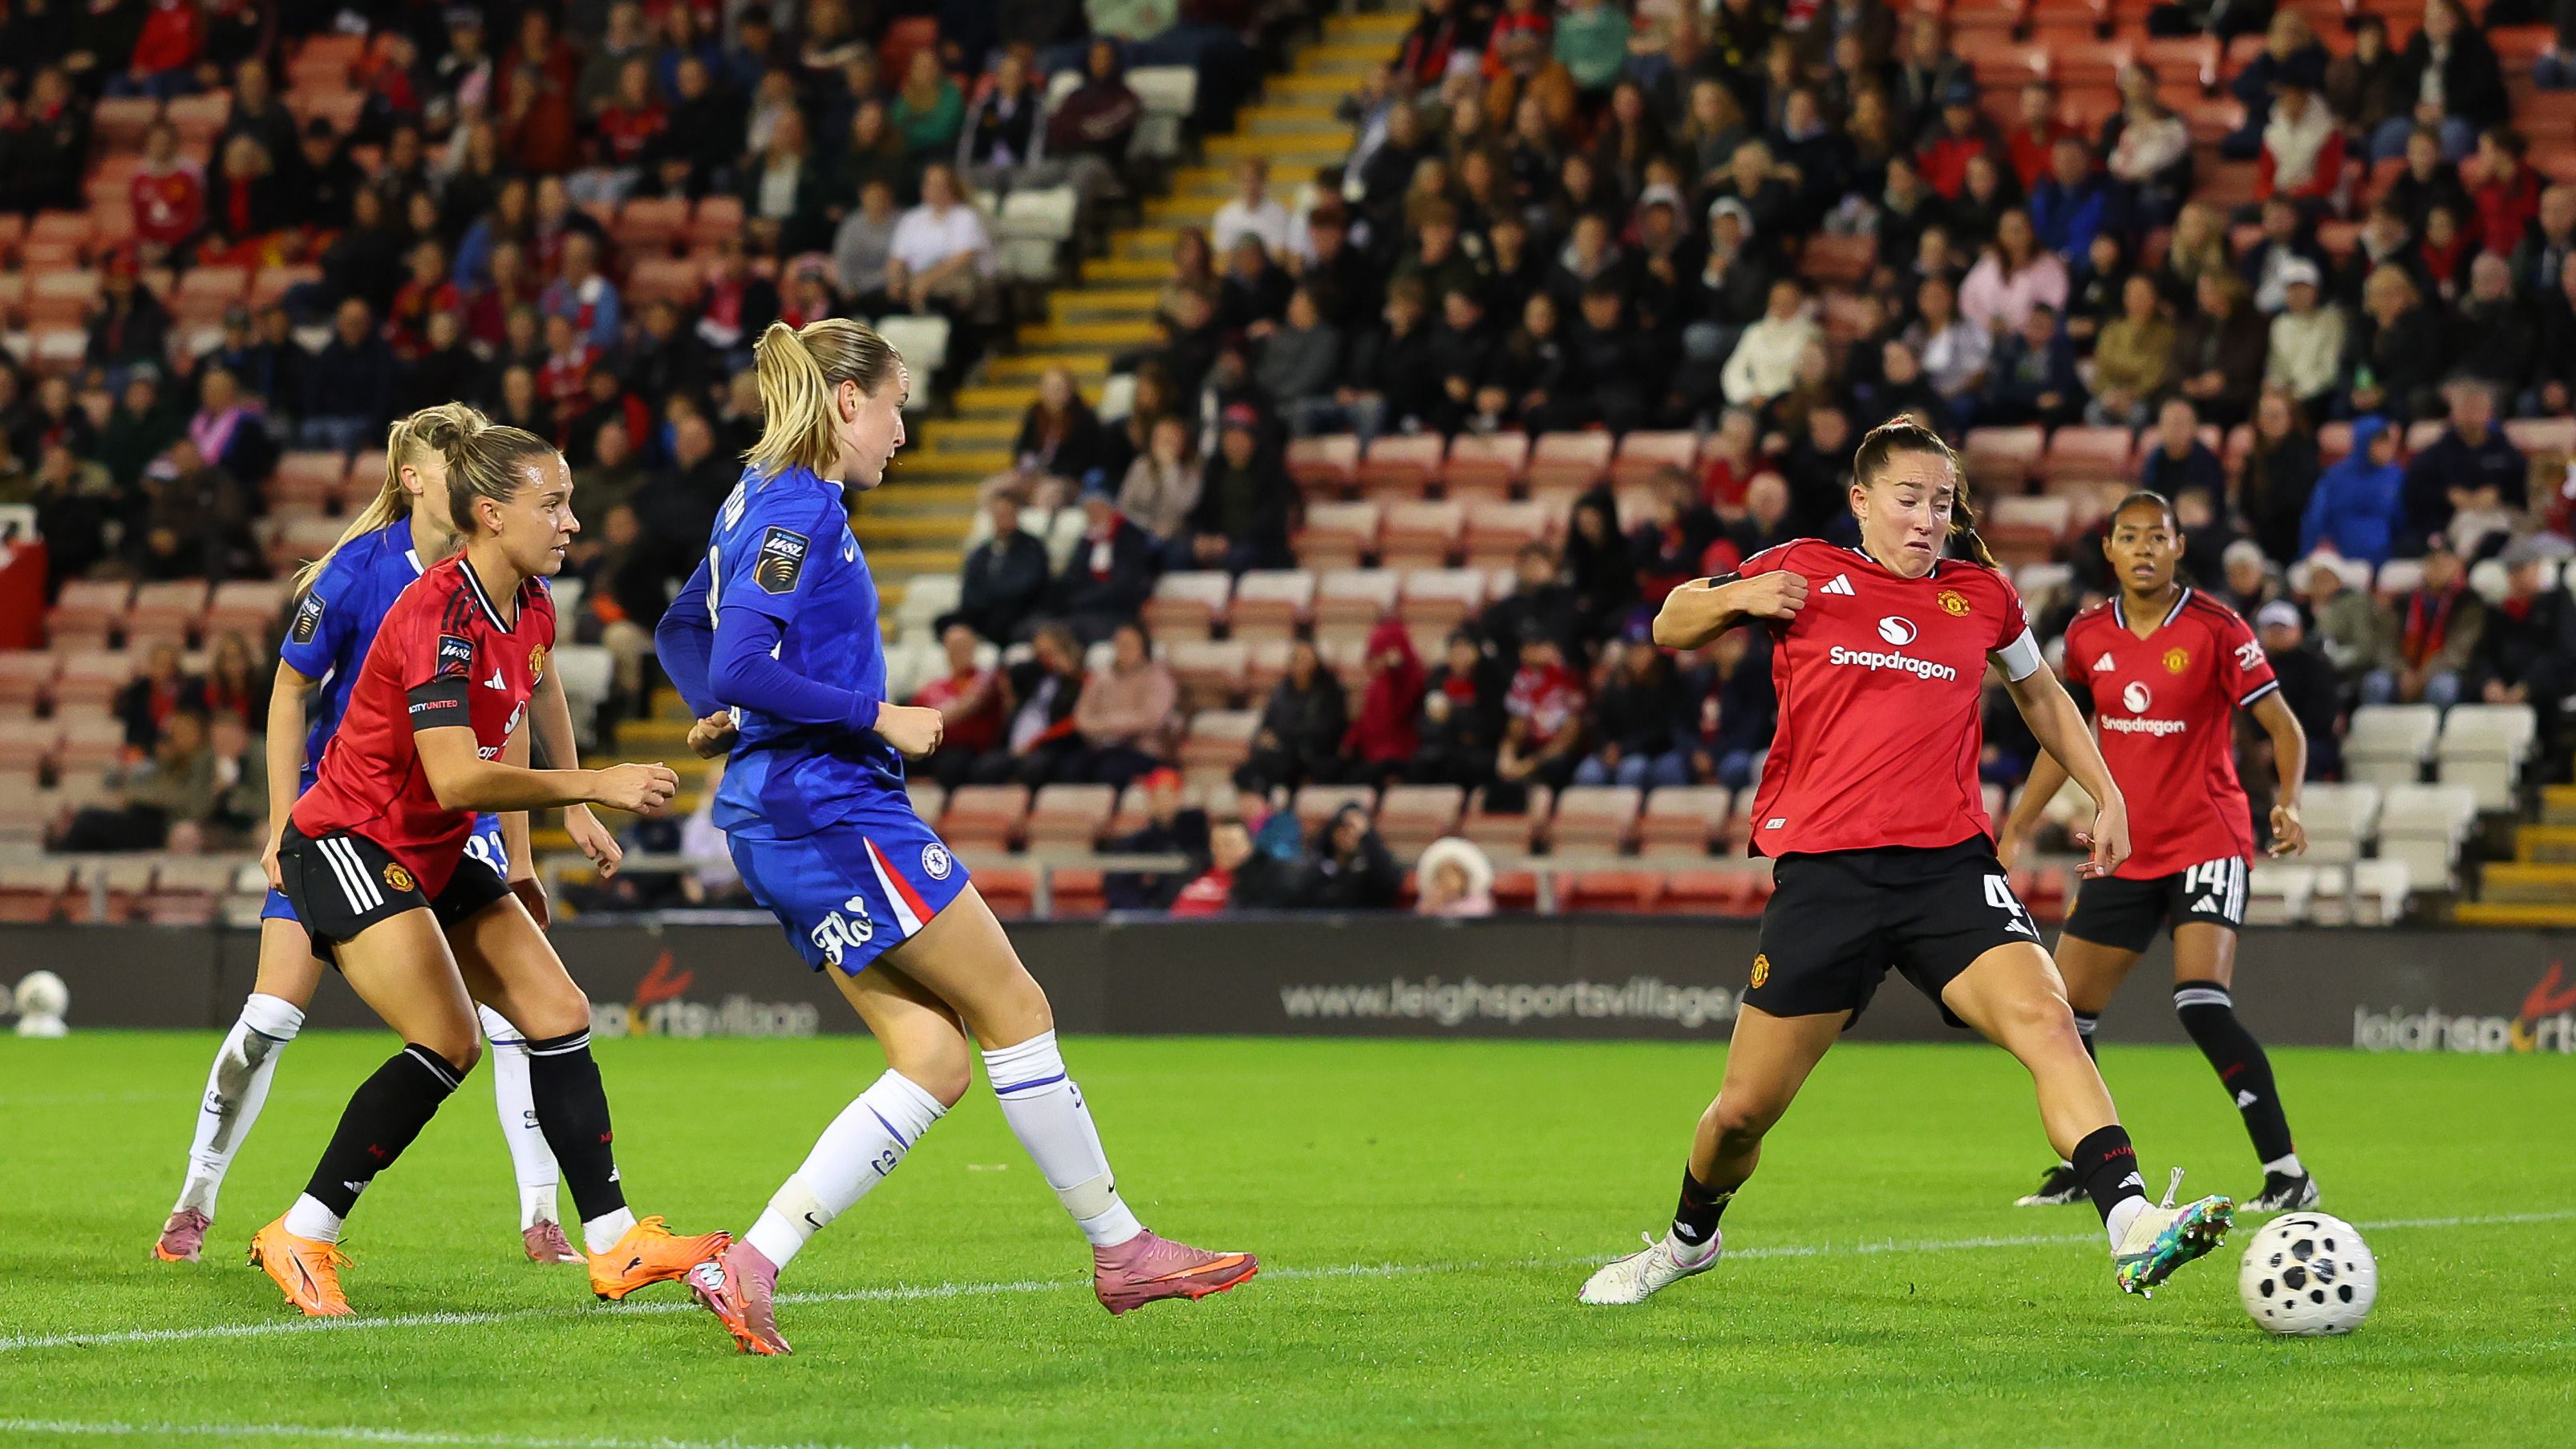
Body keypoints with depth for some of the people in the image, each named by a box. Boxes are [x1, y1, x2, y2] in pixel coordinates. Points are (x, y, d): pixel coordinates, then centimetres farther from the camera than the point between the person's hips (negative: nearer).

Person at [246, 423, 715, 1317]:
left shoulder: (532, 607, 4)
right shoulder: (438, 614, -25)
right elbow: (458, 780, -33)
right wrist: (597, 787, -31)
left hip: (435, 854, 9)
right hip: (349, 843, -9)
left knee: (560, 1017, 0)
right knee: (450, 1044, -19)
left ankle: (615, 1246, 2)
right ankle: (299, 1238, -9)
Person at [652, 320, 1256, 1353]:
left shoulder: (763, 500, 17)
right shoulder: (799, 510, -14)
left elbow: (682, 634, 29)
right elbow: (741, 664, -24)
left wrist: (721, 718, 13)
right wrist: (877, 716, -17)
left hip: (782, 826, 10)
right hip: (831, 810, -10)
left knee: (935, 1060, 4)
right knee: (1015, 1010, 0)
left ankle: (752, 1264, -6)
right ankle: (1121, 1250, 11)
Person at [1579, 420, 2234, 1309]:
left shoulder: (1979, 596, 12)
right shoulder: (1805, 575, 6)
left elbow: (2039, 695, 30)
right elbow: (1670, 628, 16)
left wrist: (2105, 793, 21)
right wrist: (1736, 599, -5)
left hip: (1948, 864, 1)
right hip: (1822, 870, -1)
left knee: (2047, 1020, -25)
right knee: (1745, 1110, 4)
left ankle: (2134, 1231, -37)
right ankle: (1690, 1240, 35)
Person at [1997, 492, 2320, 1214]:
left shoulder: (2214, 628, -10)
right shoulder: (2088, 634, 4)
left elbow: (2285, 728, -8)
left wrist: (2289, 804, -25)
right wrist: (2016, 831, 15)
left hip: (2206, 842, -6)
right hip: (2125, 850, 6)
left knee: (2202, 1003, -24)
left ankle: (2287, 1173, -21)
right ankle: (2083, 1167, 26)